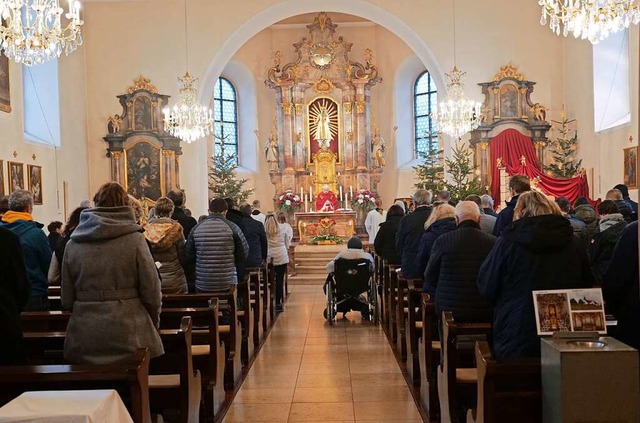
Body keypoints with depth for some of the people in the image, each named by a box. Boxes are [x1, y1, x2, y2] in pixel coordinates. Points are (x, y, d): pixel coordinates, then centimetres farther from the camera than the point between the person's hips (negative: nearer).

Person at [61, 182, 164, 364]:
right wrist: (153, 324, 11)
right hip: (129, 336, -2)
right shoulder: (135, 239, -7)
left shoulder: (73, 244, 1)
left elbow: (67, 299, 5)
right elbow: (152, 292, -6)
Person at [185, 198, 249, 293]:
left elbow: (188, 257, 6)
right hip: (227, 285, -2)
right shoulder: (232, 228, -6)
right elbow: (243, 255, -1)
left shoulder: (196, 229, 0)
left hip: (202, 285, 2)